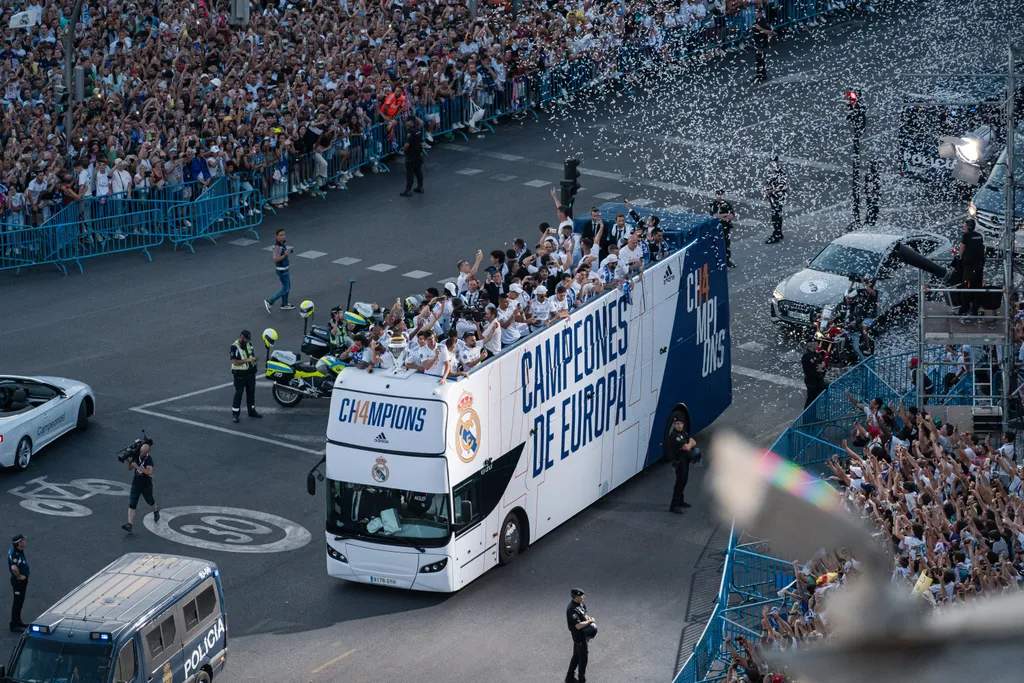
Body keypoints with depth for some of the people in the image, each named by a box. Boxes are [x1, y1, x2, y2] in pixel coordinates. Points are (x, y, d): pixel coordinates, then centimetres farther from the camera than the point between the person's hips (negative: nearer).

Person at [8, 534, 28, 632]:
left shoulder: (19, 552, 5)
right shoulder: (14, 554, -27)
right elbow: (14, 568, -42)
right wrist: (19, 576, -25)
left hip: (22, 580, 10)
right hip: (18, 580, -10)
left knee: (19, 601, 20)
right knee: (17, 602, -2)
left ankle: (18, 621, 33)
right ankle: (14, 625, 4)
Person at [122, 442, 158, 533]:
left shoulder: (149, 459, -19)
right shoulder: (136, 456, -2)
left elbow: (149, 472, -32)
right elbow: (130, 467, 9)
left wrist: (137, 467, -33)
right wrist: (126, 459, -6)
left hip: (146, 485, -4)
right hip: (136, 484, 4)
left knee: (150, 501, 21)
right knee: (132, 505, -8)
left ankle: (156, 511, 56)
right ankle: (129, 525, -15)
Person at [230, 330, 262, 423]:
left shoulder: (249, 344, 5)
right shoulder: (235, 347, -17)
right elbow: (235, 362, -23)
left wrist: (254, 358, -4)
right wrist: (247, 360, -29)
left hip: (250, 372, 7)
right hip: (239, 373, -7)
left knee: (251, 392, 15)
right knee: (239, 393, -5)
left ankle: (252, 410, 28)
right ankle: (235, 414, 0)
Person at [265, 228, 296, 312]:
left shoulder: (281, 243, 0)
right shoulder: (277, 246, -30)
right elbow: (275, 260, -30)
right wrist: (285, 255, -39)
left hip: (285, 268, 9)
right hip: (282, 270, -9)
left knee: (288, 286, 23)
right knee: (285, 290, 2)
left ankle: (284, 305, 37)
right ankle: (269, 302, 10)